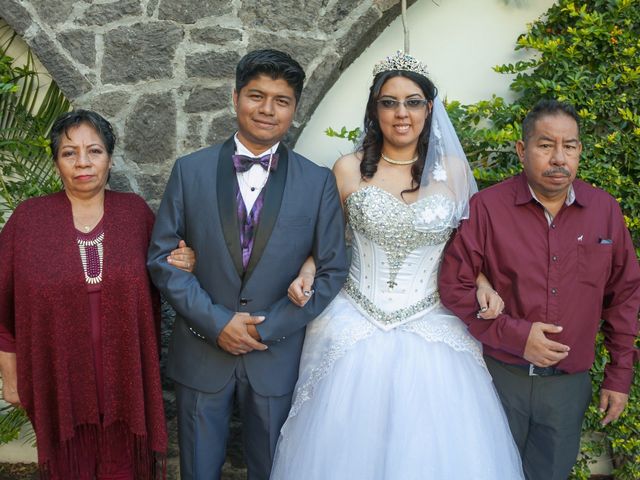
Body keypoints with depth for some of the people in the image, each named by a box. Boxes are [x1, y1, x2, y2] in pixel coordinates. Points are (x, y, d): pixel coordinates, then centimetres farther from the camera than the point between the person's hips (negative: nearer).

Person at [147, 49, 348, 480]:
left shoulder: (319, 182, -3)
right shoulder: (190, 171, -2)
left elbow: (333, 271, -3)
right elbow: (161, 257, -3)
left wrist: (268, 328, -10)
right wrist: (216, 321, -13)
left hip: (277, 358, 0)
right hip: (201, 353, 0)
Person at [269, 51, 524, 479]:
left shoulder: (452, 170, 1)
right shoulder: (349, 169, -1)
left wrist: (482, 283, -5)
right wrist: (307, 274, -8)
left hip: (431, 331, 1)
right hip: (357, 330, 0)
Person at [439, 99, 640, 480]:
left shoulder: (605, 210, -1)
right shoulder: (488, 207, -11)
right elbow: (454, 285, -9)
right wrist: (514, 334, -18)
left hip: (570, 383, 3)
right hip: (501, 376, -2)